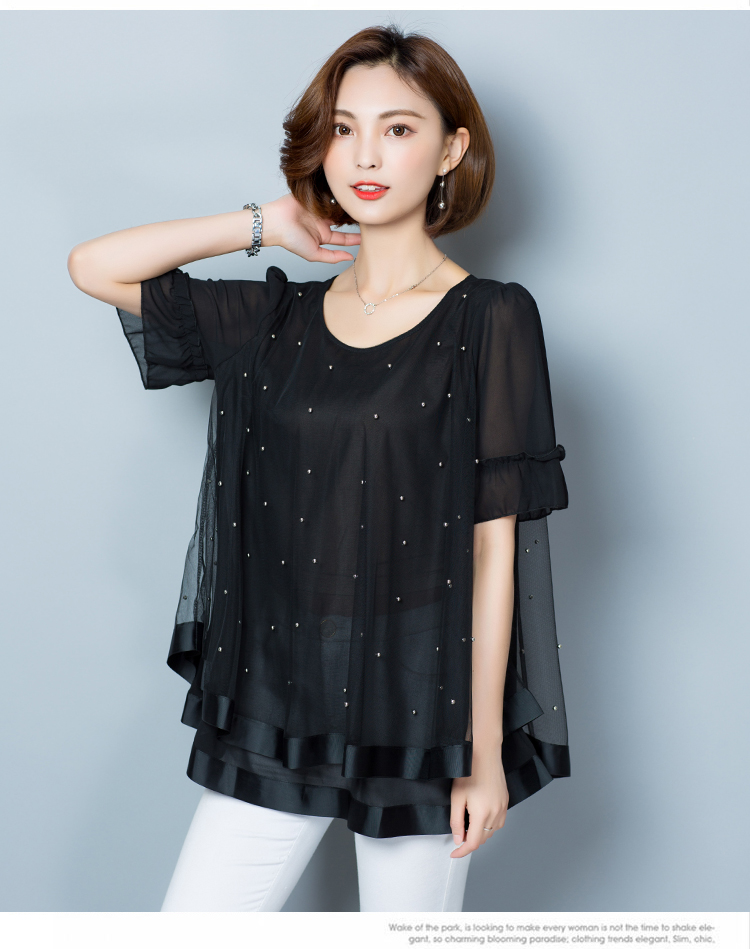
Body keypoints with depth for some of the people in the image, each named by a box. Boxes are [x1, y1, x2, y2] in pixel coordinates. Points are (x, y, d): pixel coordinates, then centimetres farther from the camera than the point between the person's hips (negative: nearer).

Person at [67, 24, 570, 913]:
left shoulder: (491, 318, -4)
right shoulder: (276, 320, 7)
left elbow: (496, 545, -7)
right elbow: (94, 267, 6)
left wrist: (486, 753, -8)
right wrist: (266, 224, 3)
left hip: (421, 707, -3)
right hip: (278, 702, 4)